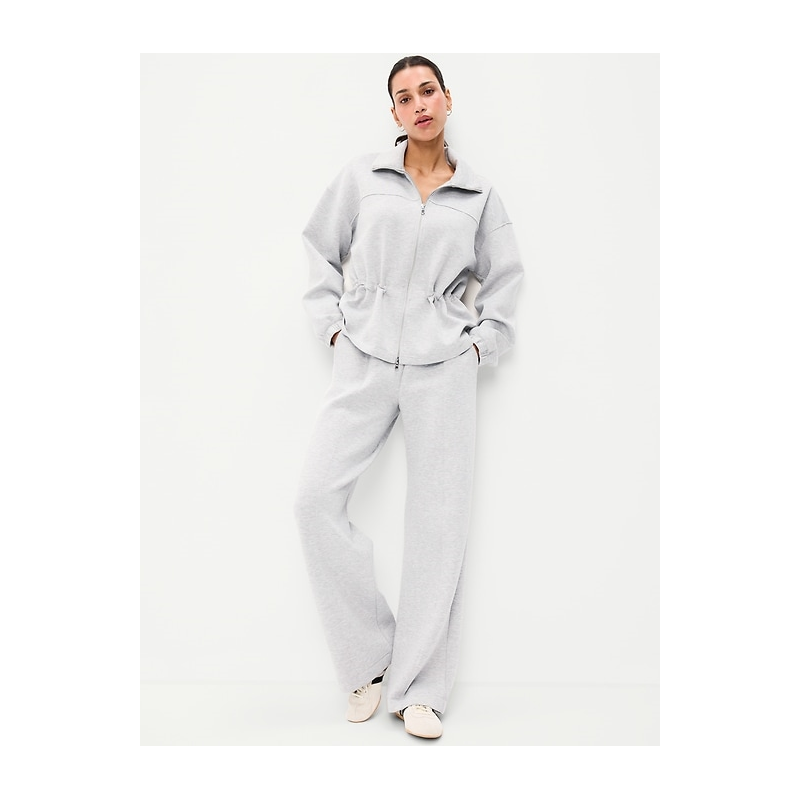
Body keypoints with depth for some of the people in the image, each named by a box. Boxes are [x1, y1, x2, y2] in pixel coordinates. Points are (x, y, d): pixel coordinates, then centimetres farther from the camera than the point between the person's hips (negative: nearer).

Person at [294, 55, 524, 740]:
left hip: (444, 366, 0)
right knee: (317, 497, -11)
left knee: (440, 519, -2)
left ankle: (419, 689, 10)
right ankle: (369, 657, 7)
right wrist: (332, 322, 6)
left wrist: (483, 343, 7)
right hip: (365, 360, 1)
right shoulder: (363, 176, 8)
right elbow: (322, 248, 16)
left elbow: (505, 277, 18)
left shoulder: (479, 194, 10)